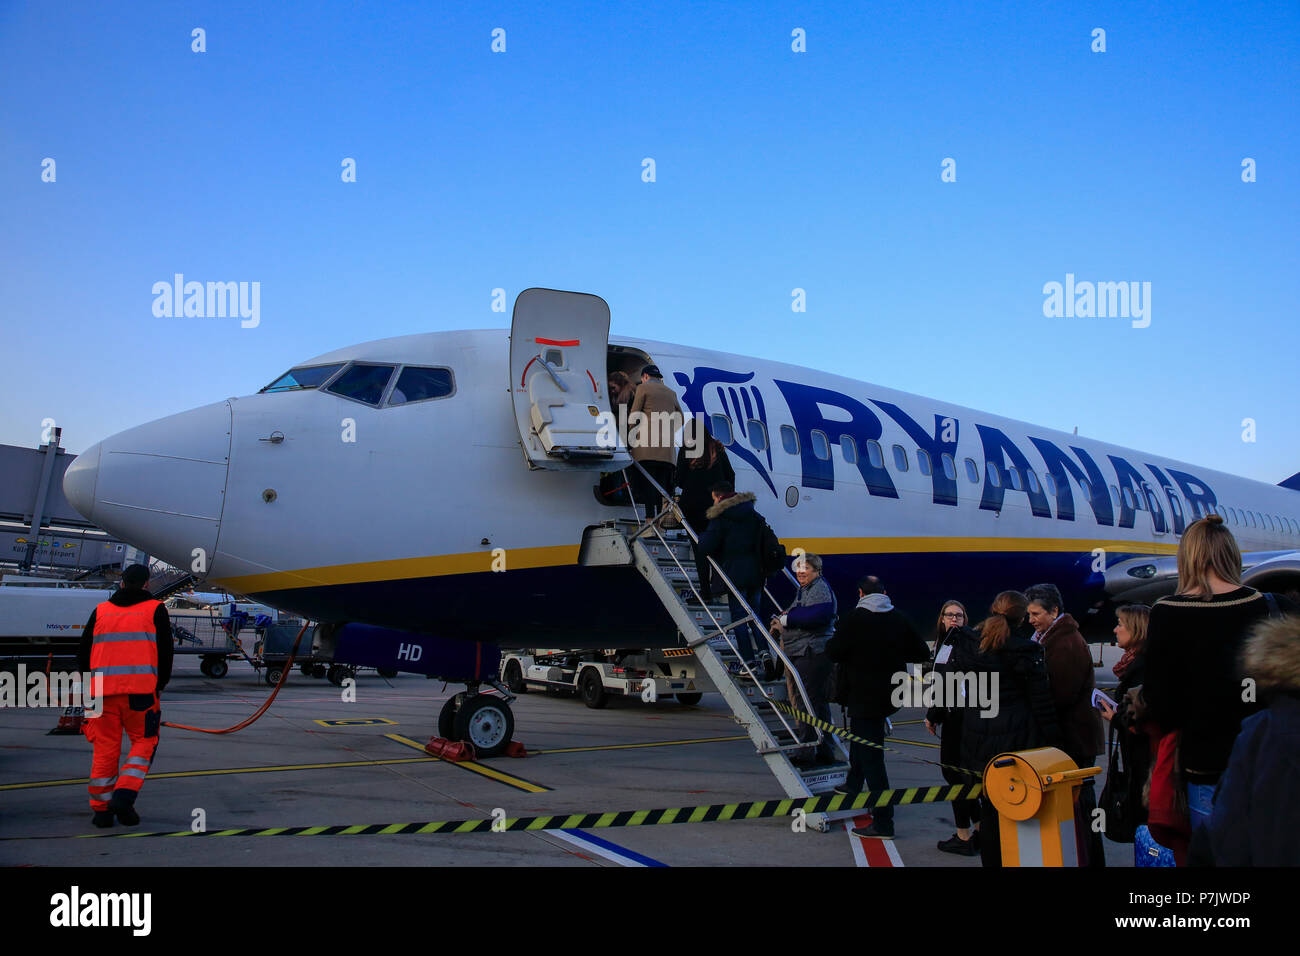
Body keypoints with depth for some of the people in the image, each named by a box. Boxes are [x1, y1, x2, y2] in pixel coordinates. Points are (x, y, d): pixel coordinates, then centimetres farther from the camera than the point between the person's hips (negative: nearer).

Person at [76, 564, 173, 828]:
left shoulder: (100, 611, 14)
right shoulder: (155, 610, 4)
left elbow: (83, 652, 16)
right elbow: (165, 650, 2)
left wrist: (91, 683, 27)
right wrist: (161, 682, 16)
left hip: (103, 691, 3)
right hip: (141, 689, -3)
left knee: (105, 748, 9)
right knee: (144, 742, 8)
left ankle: (101, 808, 12)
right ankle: (124, 796, -8)